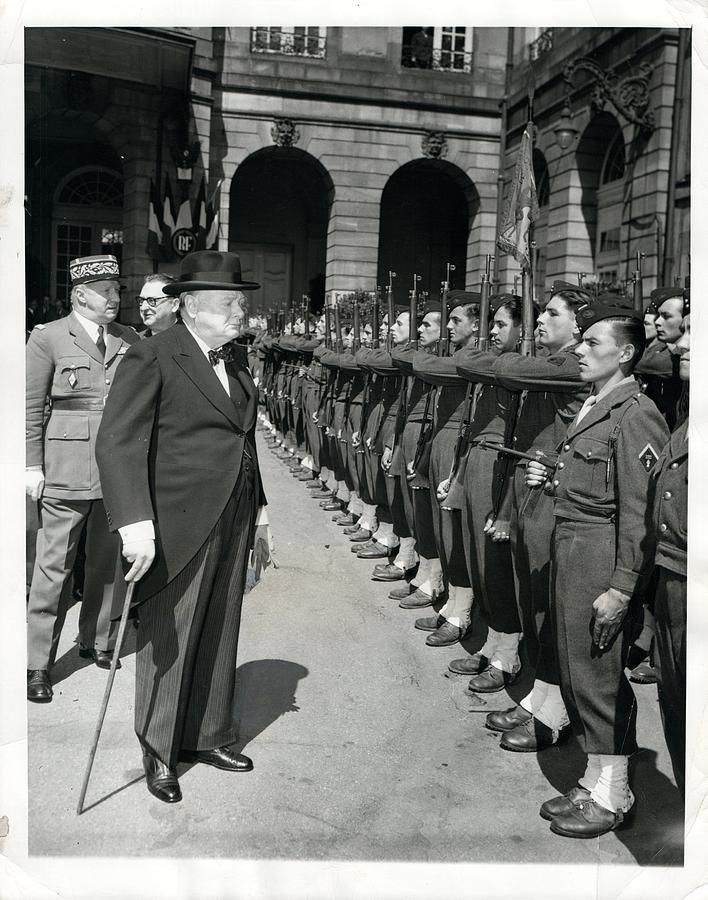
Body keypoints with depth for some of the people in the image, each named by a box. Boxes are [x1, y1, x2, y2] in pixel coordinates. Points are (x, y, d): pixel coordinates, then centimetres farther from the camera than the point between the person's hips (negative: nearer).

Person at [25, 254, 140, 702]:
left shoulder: (130, 340, 10)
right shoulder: (48, 337, -1)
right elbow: (31, 407, 0)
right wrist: (33, 466, -5)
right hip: (68, 467, -4)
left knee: (107, 560, 13)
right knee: (55, 564, 0)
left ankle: (98, 642, 30)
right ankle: (38, 664, 10)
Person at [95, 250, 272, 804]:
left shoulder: (236, 358, 11)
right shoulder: (154, 358, -12)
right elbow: (118, 442, -19)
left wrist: (258, 511, 20)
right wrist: (135, 523, -28)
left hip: (232, 524, 7)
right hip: (178, 528, -7)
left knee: (219, 636, 16)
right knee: (168, 642, 7)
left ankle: (210, 738, 34)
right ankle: (159, 754, 26)